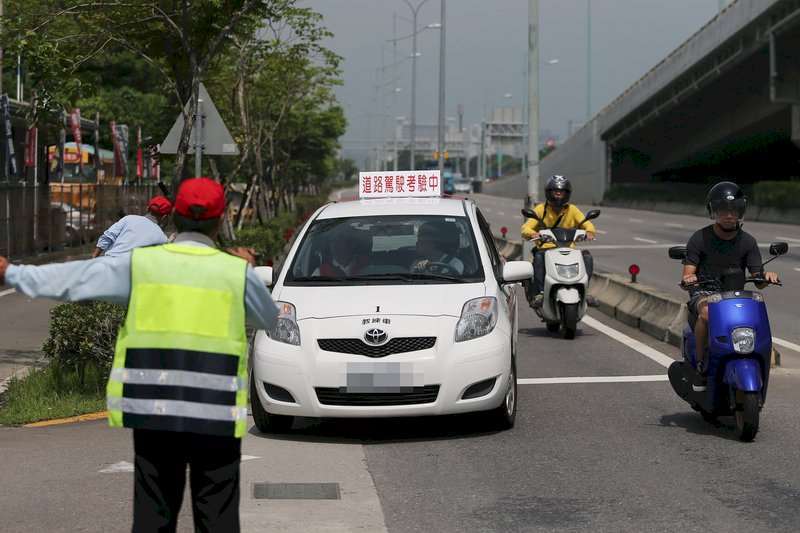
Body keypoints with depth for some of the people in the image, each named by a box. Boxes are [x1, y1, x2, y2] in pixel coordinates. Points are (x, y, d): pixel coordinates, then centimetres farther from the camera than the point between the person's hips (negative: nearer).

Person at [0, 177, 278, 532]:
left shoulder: (141, 263, 1)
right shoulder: (237, 271, -1)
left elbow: (69, 279, 8)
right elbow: (269, 319, 16)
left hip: (152, 408, 1)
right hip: (217, 414, -1)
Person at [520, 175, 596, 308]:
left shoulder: (572, 210, 12)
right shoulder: (540, 209, 6)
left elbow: (587, 224, -1)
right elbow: (525, 228, -5)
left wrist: (589, 232, -26)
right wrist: (532, 234, -30)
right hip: (545, 248, -2)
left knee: (587, 257, -22)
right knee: (539, 257, -34)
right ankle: (539, 292, -32)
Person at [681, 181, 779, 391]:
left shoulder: (747, 241, 5)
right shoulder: (700, 238, -2)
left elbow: (758, 280, 0)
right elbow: (688, 273, -9)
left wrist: (767, 276, -24)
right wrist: (688, 278, -33)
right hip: (704, 293, -3)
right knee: (707, 313, -37)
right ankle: (700, 367, -22)